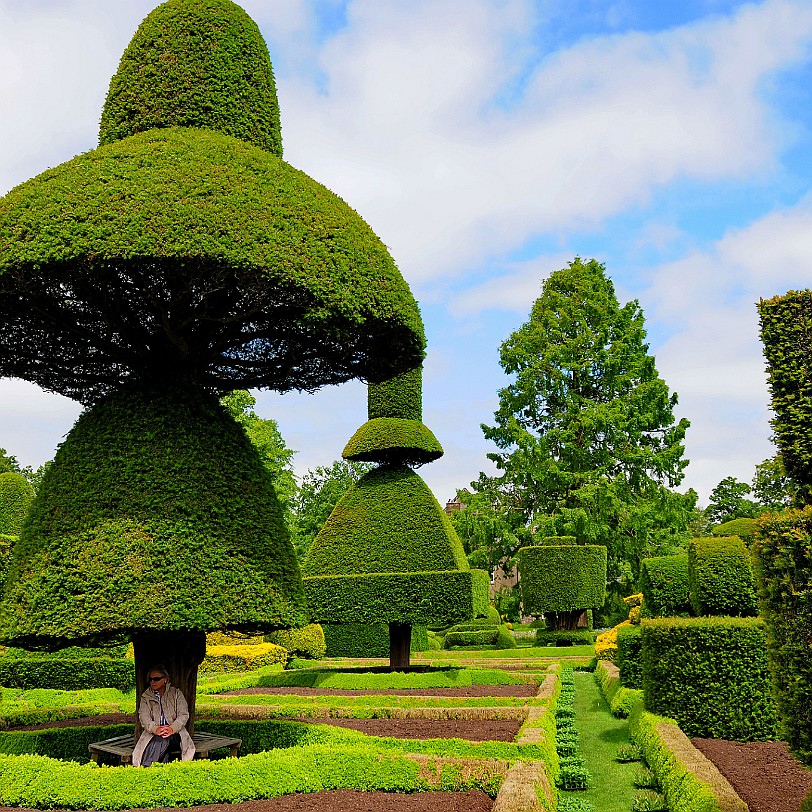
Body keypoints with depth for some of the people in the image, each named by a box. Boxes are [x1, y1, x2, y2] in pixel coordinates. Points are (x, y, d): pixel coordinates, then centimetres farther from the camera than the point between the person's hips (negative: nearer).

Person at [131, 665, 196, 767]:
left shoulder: (176, 693, 9)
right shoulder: (145, 696, 12)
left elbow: (184, 715, -2)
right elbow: (144, 717, -3)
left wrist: (172, 728, -23)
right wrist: (155, 729, -25)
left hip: (174, 732, -1)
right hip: (153, 733, 1)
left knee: (164, 738, -35)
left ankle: (146, 767, -34)